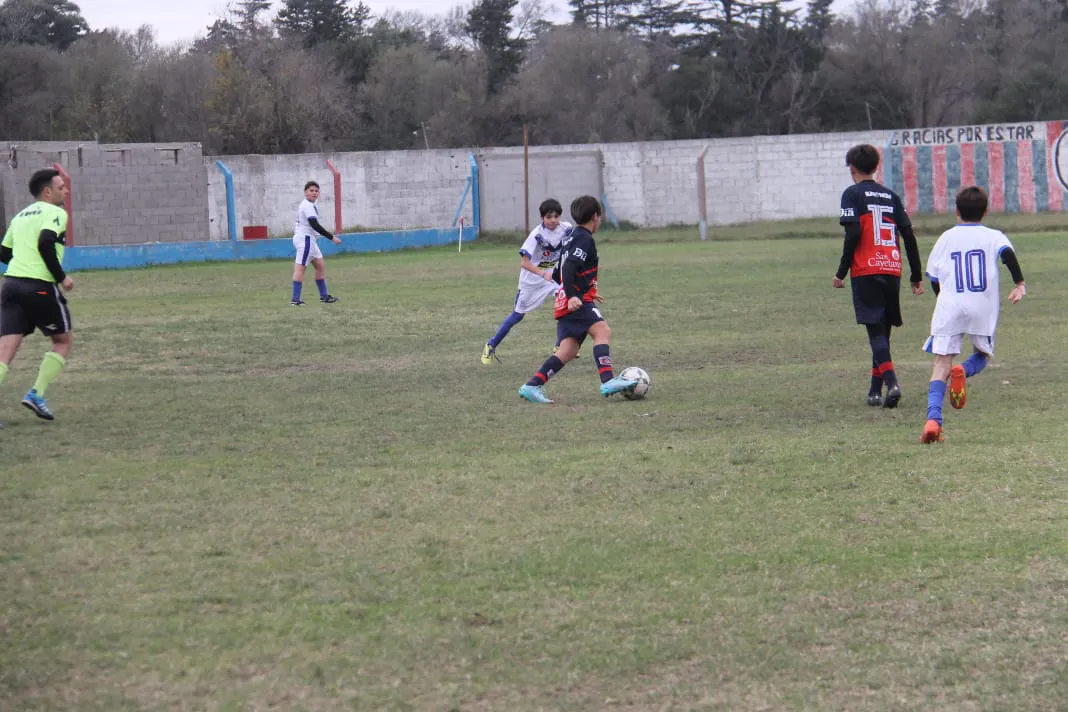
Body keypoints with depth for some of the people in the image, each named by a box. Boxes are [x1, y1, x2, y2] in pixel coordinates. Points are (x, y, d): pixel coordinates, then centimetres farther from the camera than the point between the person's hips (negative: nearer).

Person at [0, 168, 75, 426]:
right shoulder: (55, 213, -2)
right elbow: (45, 243, -18)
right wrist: (61, 277, -10)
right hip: (40, 287, -6)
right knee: (64, 340, 15)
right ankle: (37, 394, 5)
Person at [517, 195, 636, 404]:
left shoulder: (573, 238, 23)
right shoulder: (585, 239, -8)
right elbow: (569, 268, -20)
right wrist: (572, 296, -28)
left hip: (568, 302, 9)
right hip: (577, 302, -9)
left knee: (568, 350, 3)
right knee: (602, 330, -21)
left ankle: (532, 386, -3)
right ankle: (608, 381, -37)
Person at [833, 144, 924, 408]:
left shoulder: (852, 194, 1)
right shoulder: (890, 196, 15)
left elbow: (853, 234, -11)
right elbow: (909, 235, 11)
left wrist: (841, 272, -6)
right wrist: (917, 276, 16)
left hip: (866, 270, -5)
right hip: (892, 271, 5)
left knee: (876, 330, -8)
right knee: (883, 330, 13)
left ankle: (891, 381, -27)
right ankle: (875, 391, 15)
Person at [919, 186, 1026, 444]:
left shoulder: (946, 238, 14)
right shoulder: (993, 236, 10)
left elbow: (933, 277, 16)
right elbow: (1007, 252, -12)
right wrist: (1020, 283, -15)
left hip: (949, 307, 0)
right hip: (983, 307, 0)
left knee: (941, 363, -4)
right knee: (983, 355, 21)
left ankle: (933, 418, -24)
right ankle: (964, 370, -16)